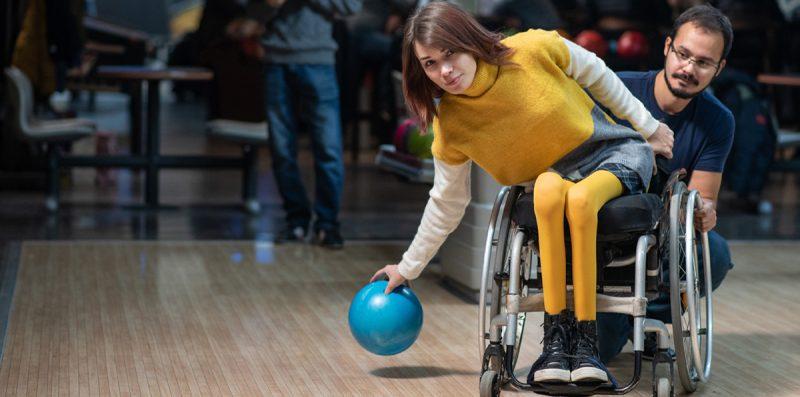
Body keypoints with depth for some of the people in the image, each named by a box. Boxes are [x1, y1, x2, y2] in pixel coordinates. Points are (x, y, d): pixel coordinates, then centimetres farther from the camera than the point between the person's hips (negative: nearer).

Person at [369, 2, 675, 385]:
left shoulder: (535, 49, -19)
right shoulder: (450, 126, -12)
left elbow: (596, 74, 0)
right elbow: (446, 202, 3)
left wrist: (648, 126, 8)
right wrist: (408, 268, 9)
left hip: (618, 151, -1)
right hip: (558, 173, 1)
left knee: (580, 197, -37)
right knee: (549, 186, -37)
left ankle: (585, 336, -30)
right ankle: (556, 334, -33)